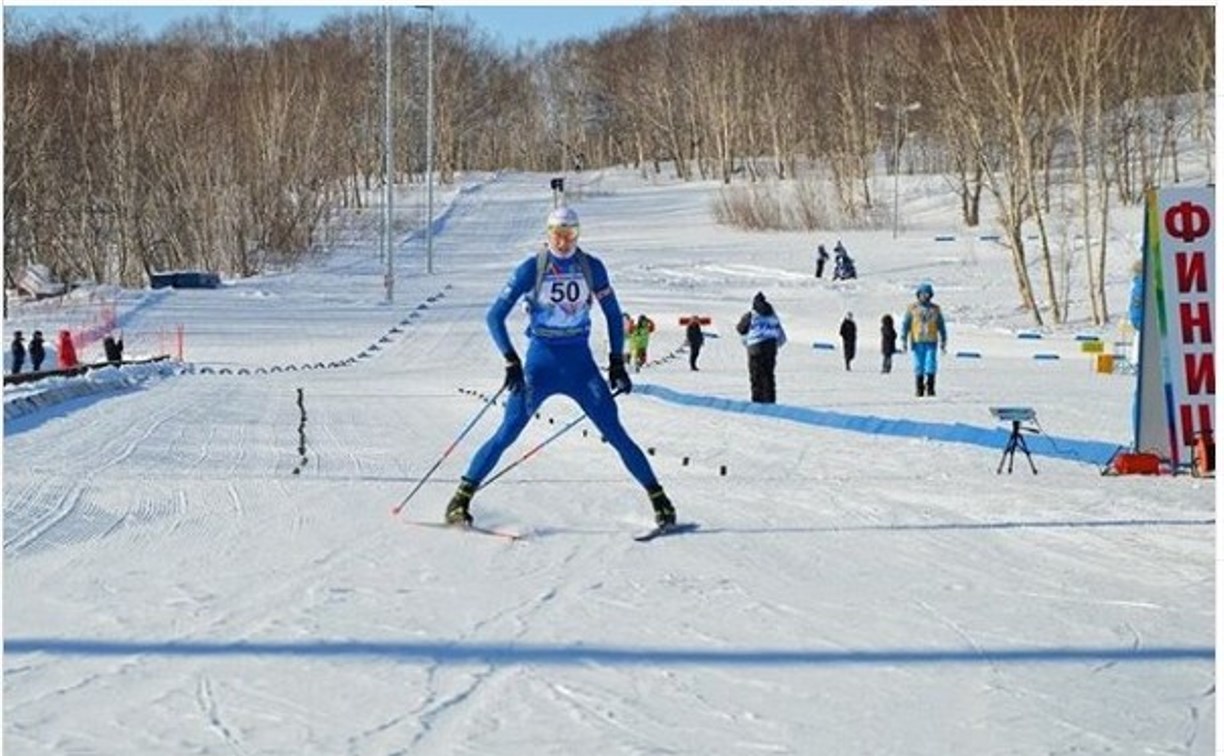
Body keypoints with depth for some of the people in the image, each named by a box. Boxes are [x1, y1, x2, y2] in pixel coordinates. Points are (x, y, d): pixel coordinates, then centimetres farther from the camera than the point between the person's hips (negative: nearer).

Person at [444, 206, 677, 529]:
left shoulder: (592, 267, -1)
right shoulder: (532, 268, -7)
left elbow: (613, 314, 11)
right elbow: (495, 315, -8)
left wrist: (617, 362, 3)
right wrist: (511, 362, -17)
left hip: (580, 363, 1)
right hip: (540, 362, -1)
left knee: (615, 433, -4)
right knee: (507, 433, -9)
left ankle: (658, 499, 4)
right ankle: (462, 498, 0)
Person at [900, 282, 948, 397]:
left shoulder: (935, 309, 7)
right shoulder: (912, 308, 2)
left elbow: (941, 326, 11)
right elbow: (905, 325, -1)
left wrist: (943, 341, 6)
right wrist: (903, 341, -10)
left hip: (931, 342, 1)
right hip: (917, 343, -1)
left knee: (931, 366, -10)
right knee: (919, 366, 1)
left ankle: (930, 389, -4)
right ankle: (919, 389, 11)